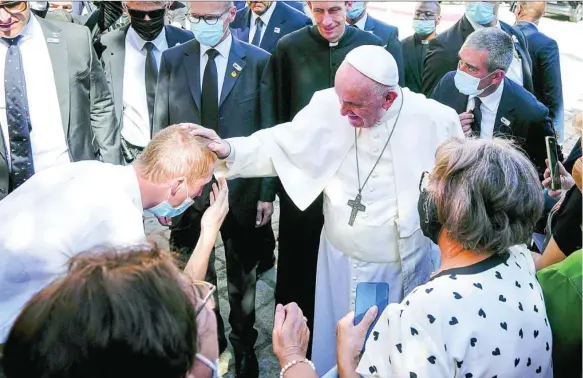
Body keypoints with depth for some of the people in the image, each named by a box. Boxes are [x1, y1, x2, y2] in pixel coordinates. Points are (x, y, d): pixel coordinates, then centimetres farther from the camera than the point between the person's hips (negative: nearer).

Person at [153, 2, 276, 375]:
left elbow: (269, 132, -4)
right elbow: (162, 128, 2)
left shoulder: (259, 62, -6)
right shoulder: (173, 59, 0)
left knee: (242, 277, 16)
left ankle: (244, 344, 38)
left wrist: (268, 192, -7)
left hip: (241, 187, -1)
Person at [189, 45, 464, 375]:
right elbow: (278, 148, -7)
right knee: (333, 350, 21)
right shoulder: (328, 106, -15)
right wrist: (228, 151, -24)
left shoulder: (436, 121, -18)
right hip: (340, 260, 2)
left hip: (405, 268, -1)